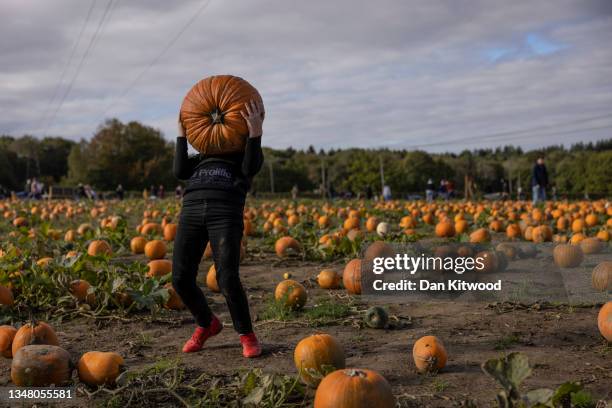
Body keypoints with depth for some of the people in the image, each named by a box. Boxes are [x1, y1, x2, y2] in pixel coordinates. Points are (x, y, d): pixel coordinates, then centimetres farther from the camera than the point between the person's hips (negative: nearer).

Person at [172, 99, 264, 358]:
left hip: (226, 212, -4)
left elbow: (250, 168, 2)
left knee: (227, 279, -16)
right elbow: (180, 171, 17)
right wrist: (182, 134, 19)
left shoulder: (246, 154, 25)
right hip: (191, 209, 4)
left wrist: (256, 132, -2)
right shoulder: (202, 156, 34)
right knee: (181, 278, -3)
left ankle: (247, 334, 7)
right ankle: (206, 324, 24)